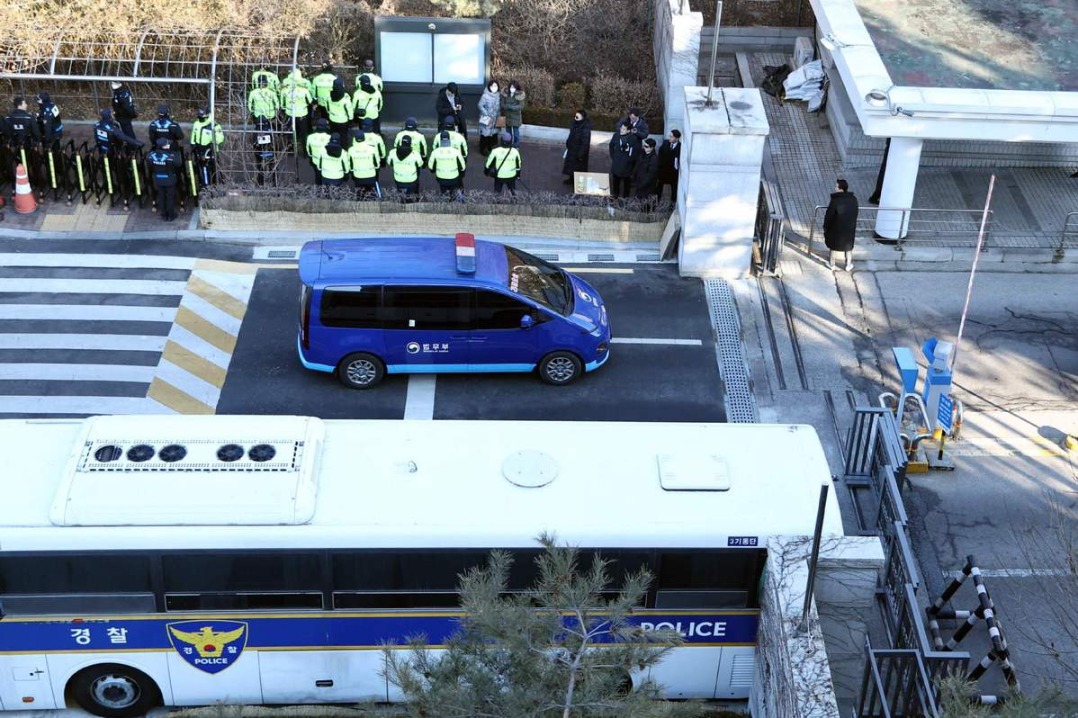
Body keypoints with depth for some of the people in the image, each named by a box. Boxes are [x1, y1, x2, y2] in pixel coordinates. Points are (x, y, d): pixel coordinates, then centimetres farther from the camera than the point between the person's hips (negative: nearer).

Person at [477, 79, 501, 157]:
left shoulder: (498, 96, 2)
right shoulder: (485, 96, -17)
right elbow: (480, 106, -16)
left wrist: (499, 115, 6)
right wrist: (487, 115, -17)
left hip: (495, 119, 6)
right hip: (486, 119, -6)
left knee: (494, 133, 11)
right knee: (485, 133, 0)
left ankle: (491, 148, 26)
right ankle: (483, 149, 11)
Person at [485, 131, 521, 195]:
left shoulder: (495, 151, -20)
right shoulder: (515, 151, -12)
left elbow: (489, 164, -7)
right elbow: (518, 165, 2)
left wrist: (487, 171, 13)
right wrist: (518, 173, 20)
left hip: (499, 176, -1)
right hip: (511, 176, 1)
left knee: (497, 192, 17)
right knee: (513, 191, 23)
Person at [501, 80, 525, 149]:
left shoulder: (519, 95, -14)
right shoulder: (506, 94, -2)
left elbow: (521, 106, -17)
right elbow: (502, 104, -1)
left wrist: (511, 107, -25)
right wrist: (505, 106, -23)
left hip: (516, 117, -4)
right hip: (507, 116, 4)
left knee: (516, 132, 3)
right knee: (508, 132, 17)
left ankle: (516, 147, 16)